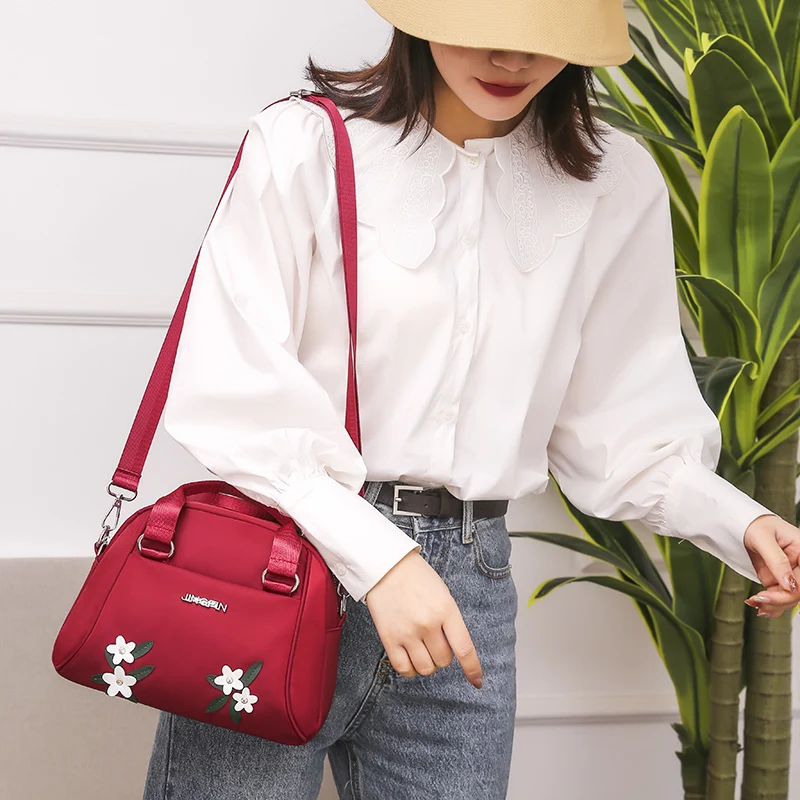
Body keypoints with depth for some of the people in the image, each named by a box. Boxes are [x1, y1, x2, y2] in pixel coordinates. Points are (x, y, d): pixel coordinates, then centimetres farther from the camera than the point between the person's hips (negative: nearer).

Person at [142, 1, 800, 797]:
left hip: (467, 587, 3)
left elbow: (619, 426, 9)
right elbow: (235, 394, -12)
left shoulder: (617, 185, 4)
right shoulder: (305, 144, -7)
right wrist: (376, 555, -20)